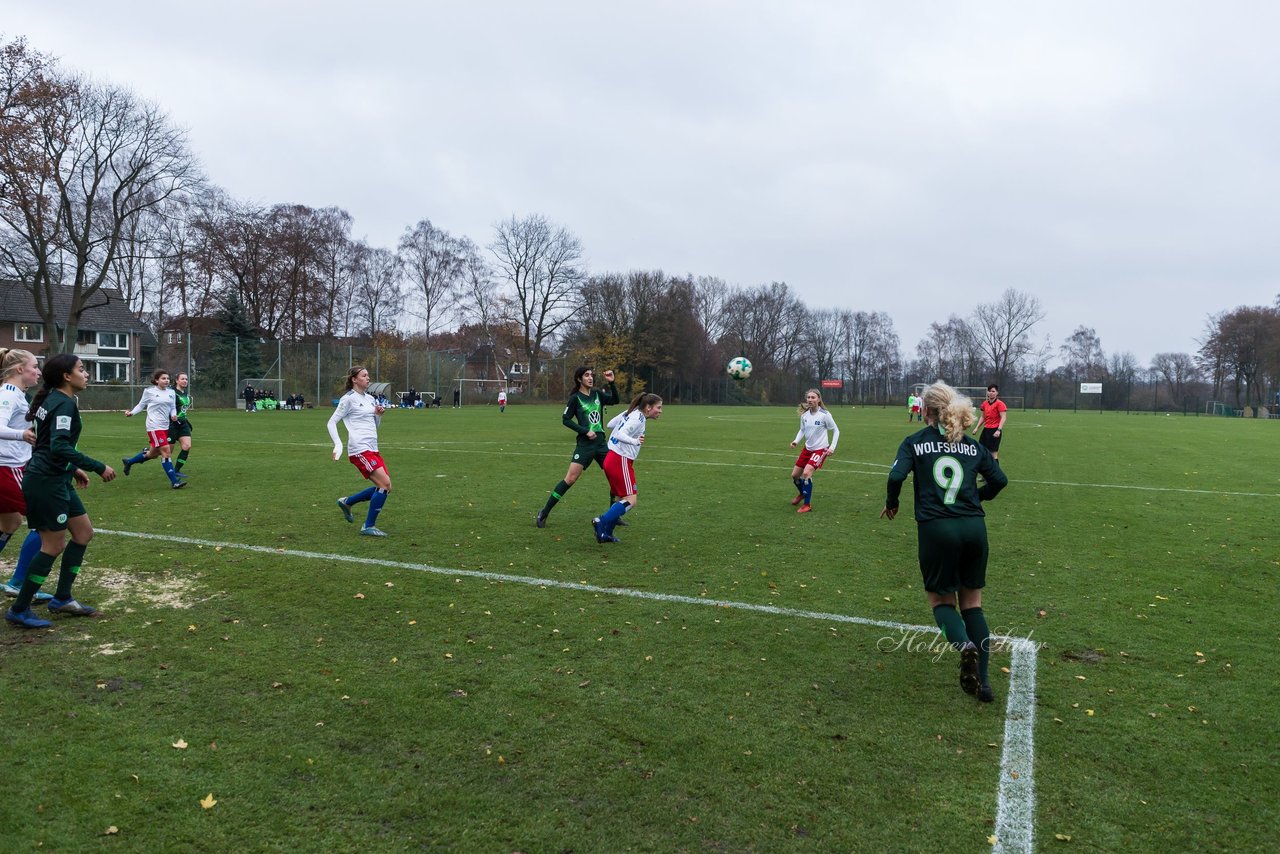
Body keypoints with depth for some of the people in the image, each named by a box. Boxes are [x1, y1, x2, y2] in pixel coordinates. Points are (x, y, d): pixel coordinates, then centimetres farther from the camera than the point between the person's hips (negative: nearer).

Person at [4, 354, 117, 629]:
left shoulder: (52, 399, 12)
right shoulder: (64, 404, -18)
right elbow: (59, 447, -29)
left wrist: (73, 469, 22)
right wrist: (98, 467, -25)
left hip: (55, 479, 10)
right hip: (46, 482, -10)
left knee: (84, 532, 14)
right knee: (54, 545, -1)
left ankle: (62, 599, 22)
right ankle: (19, 611, 11)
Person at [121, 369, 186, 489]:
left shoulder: (171, 392, 9)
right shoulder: (149, 392, -4)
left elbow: (173, 407, 15)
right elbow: (141, 405, 6)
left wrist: (174, 415, -5)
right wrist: (132, 413, -9)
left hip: (165, 426, 7)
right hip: (154, 426, -7)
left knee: (153, 454, 18)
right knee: (166, 452, -14)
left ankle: (129, 462, 44)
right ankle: (174, 482, -13)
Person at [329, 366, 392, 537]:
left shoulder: (370, 398, 17)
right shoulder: (349, 399, -5)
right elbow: (332, 422, -4)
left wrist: (379, 414, 4)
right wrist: (338, 444, -16)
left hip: (372, 449, 8)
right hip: (359, 450, -8)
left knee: (384, 486, 5)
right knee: (385, 484, -16)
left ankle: (347, 502, 23)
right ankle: (368, 526, -6)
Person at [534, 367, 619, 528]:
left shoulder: (597, 394, 10)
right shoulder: (575, 398, -4)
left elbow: (615, 400, 13)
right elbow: (566, 419, -5)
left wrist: (611, 383, -2)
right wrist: (585, 431, -13)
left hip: (601, 442, 6)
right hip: (585, 444, -6)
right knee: (570, 478, -13)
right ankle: (544, 513, -4)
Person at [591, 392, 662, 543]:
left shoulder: (630, 413, 11)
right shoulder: (638, 419, -15)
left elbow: (610, 425, 18)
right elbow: (620, 435, -25)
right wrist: (635, 441, -42)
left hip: (612, 459, 10)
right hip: (620, 461, -10)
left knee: (621, 499, 15)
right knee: (630, 500, -10)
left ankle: (605, 534, 16)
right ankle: (601, 522, -16)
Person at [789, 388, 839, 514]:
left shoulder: (824, 415, -18)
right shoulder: (804, 415, -4)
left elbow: (836, 430, -7)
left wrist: (832, 447, -16)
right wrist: (796, 440, -9)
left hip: (820, 449, -6)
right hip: (807, 448, 6)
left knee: (806, 473, -24)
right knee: (795, 475, 10)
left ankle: (806, 505, -10)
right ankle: (802, 494, 44)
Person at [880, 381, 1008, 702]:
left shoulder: (915, 442, 2)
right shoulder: (973, 445, 11)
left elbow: (896, 475, -12)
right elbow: (999, 480, 10)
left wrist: (891, 503, 6)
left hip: (936, 529, -3)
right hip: (974, 528, 3)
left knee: (941, 598, 15)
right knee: (972, 601, 16)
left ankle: (964, 644, -17)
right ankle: (982, 681, 13)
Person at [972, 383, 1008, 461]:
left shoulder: (999, 404, -10)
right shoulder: (985, 403, 11)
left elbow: (1003, 418, -15)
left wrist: (999, 430, -24)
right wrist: (977, 427, 14)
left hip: (995, 431, -7)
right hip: (986, 429, 7)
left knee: (993, 453, -5)